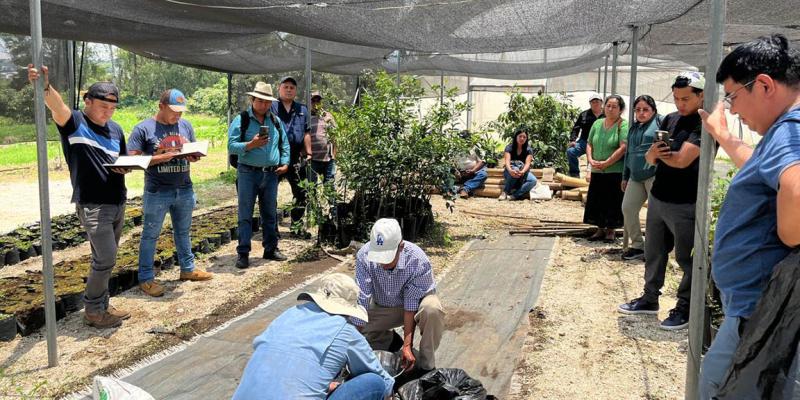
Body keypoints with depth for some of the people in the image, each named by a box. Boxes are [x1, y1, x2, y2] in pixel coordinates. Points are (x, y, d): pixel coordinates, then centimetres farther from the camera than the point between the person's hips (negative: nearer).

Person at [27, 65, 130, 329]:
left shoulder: (115, 129, 10)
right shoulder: (74, 122, -8)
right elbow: (57, 106, -30)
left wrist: (124, 167, -4)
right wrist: (46, 86, -51)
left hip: (117, 203, 7)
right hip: (92, 205, -7)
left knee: (105, 259, 15)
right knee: (105, 259, -9)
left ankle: (102, 305, 27)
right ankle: (92, 311, 7)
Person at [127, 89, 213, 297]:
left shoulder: (185, 126, 6)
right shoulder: (143, 129, -9)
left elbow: (194, 151, 14)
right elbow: (132, 159, -12)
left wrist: (194, 157, -10)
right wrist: (161, 158, -23)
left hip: (184, 190, 5)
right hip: (157, 192, -5)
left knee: (183, 231, 19)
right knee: (150, 235, 6)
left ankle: (188, 269, 33)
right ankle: (146, 278, 15)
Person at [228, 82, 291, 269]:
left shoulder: (276, 121, 11)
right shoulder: (241, 120, -4)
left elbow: (284, 144, 16)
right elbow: (231, 146, -10)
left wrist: (285, 163, 3)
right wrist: (250, 145, -24)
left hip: (271, 174, 5)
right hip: (248, 174, -4)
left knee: (270, 214, 13)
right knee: (245, 215, -1)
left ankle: (271, 249, 25)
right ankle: (243, 253, 5)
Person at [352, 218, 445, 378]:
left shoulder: (418, 261, -34)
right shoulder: (364, 256, -29)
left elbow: (411, 305, -28)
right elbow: (361, 300, -29)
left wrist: (407, 346, -32)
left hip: (415, 301, -2)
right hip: (381, 307, 3)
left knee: (432, 309, -37)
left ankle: (426, 366, -16)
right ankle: (390, 339, 14)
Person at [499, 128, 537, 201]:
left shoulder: (528, 149, -3)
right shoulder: (509, 147, -7)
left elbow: (527, 163, -17)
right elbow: (507, 161, -21)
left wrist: (522, 172, -40)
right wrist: (510, 170, -45)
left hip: (523, 172, 2)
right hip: (510, 172, -2)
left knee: (533, 180, -30)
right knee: (515, 169, -38)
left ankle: (514, 195, -36)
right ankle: (505, 192, -27)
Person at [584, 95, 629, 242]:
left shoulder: (623, 125, -8)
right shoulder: (597, 123, 9)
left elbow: (623, 148, -17)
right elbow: (589, 144, 13)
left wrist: (606, 163, -17)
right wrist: (591, 160, -4)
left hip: (615, 172, -5)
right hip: (597, 171, 5)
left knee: (612, 202, 2)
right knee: (597, 201, 10)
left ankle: (611, 230, 16)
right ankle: (600, 229, 23)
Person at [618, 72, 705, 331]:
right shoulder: (670, 120, 9)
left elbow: (682, 160, -23)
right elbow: (650, 159, 9)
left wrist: (661, 154, -5)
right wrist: (652, 153, -14)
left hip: (684, 205, -7)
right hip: (657, 198, 7)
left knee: (686, 258, 6)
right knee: (653, 253, 17)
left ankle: (685, 308, 18)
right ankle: (650, 299, 31)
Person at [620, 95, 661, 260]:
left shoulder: (660, 122, -2)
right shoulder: (634, 128, 21)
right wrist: (625, 176, 26)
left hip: (654, 175, -7)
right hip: (636, 177, 8)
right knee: (628, 208, 3)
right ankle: (637, 246, 15)